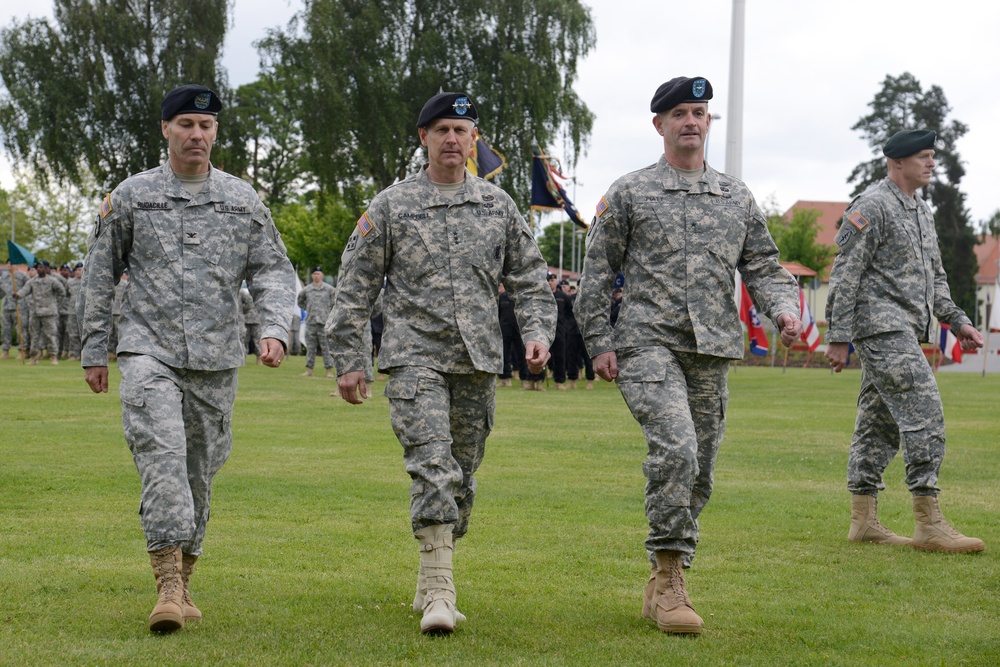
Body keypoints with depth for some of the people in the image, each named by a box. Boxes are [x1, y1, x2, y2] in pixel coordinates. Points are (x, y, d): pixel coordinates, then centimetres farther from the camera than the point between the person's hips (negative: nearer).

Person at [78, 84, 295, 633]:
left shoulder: (242, 199, 9)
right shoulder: (131, 196, 5)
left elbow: (272, 270, 9)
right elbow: (98, 275, 10)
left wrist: (274, 328, -9)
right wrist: (93, 349, 8)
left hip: (216, 358, 2)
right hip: (148, 349, -2)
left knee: (200, 468, 7)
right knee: (161, 453, -19)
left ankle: (183, 581, 22)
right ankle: (167, 582, -23)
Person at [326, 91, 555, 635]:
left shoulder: (498, 205, 11)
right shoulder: (390, 206, 2)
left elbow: (528, 278, 14)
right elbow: (355, 289, 4)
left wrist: (537, 331, -3)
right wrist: (348, 361, 0)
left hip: (479, 362, 4)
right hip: (415, 356, -4)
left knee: (462, 477, 9)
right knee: (433, 466, -18)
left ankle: (428, 584, 23)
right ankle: (439, 593, -19)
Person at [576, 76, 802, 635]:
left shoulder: (737, 196, 16)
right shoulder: (629, 194, 7)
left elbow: (764, 265, 15)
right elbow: (598, 273, 8)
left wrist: (784, 307, -6)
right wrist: (600, 343, 0)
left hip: (713, 350, 4)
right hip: (649, 343, -4)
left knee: (701, 470, 5)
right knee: (675, 449, -23)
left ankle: (663, 588, 17)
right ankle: (669, 574, -14)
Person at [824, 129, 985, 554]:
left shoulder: (922, 211, 19)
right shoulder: (872, 207, -10)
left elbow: (934, 276, 26)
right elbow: (845, 275, -13)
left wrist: (956, 320, 15)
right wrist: (838, 337, -16)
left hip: (905, 333, 10)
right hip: (882, 327, -10)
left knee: (880, 423, 10)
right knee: (924, 413, -14)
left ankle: (864, 521, 14)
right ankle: (929, 525, -14)